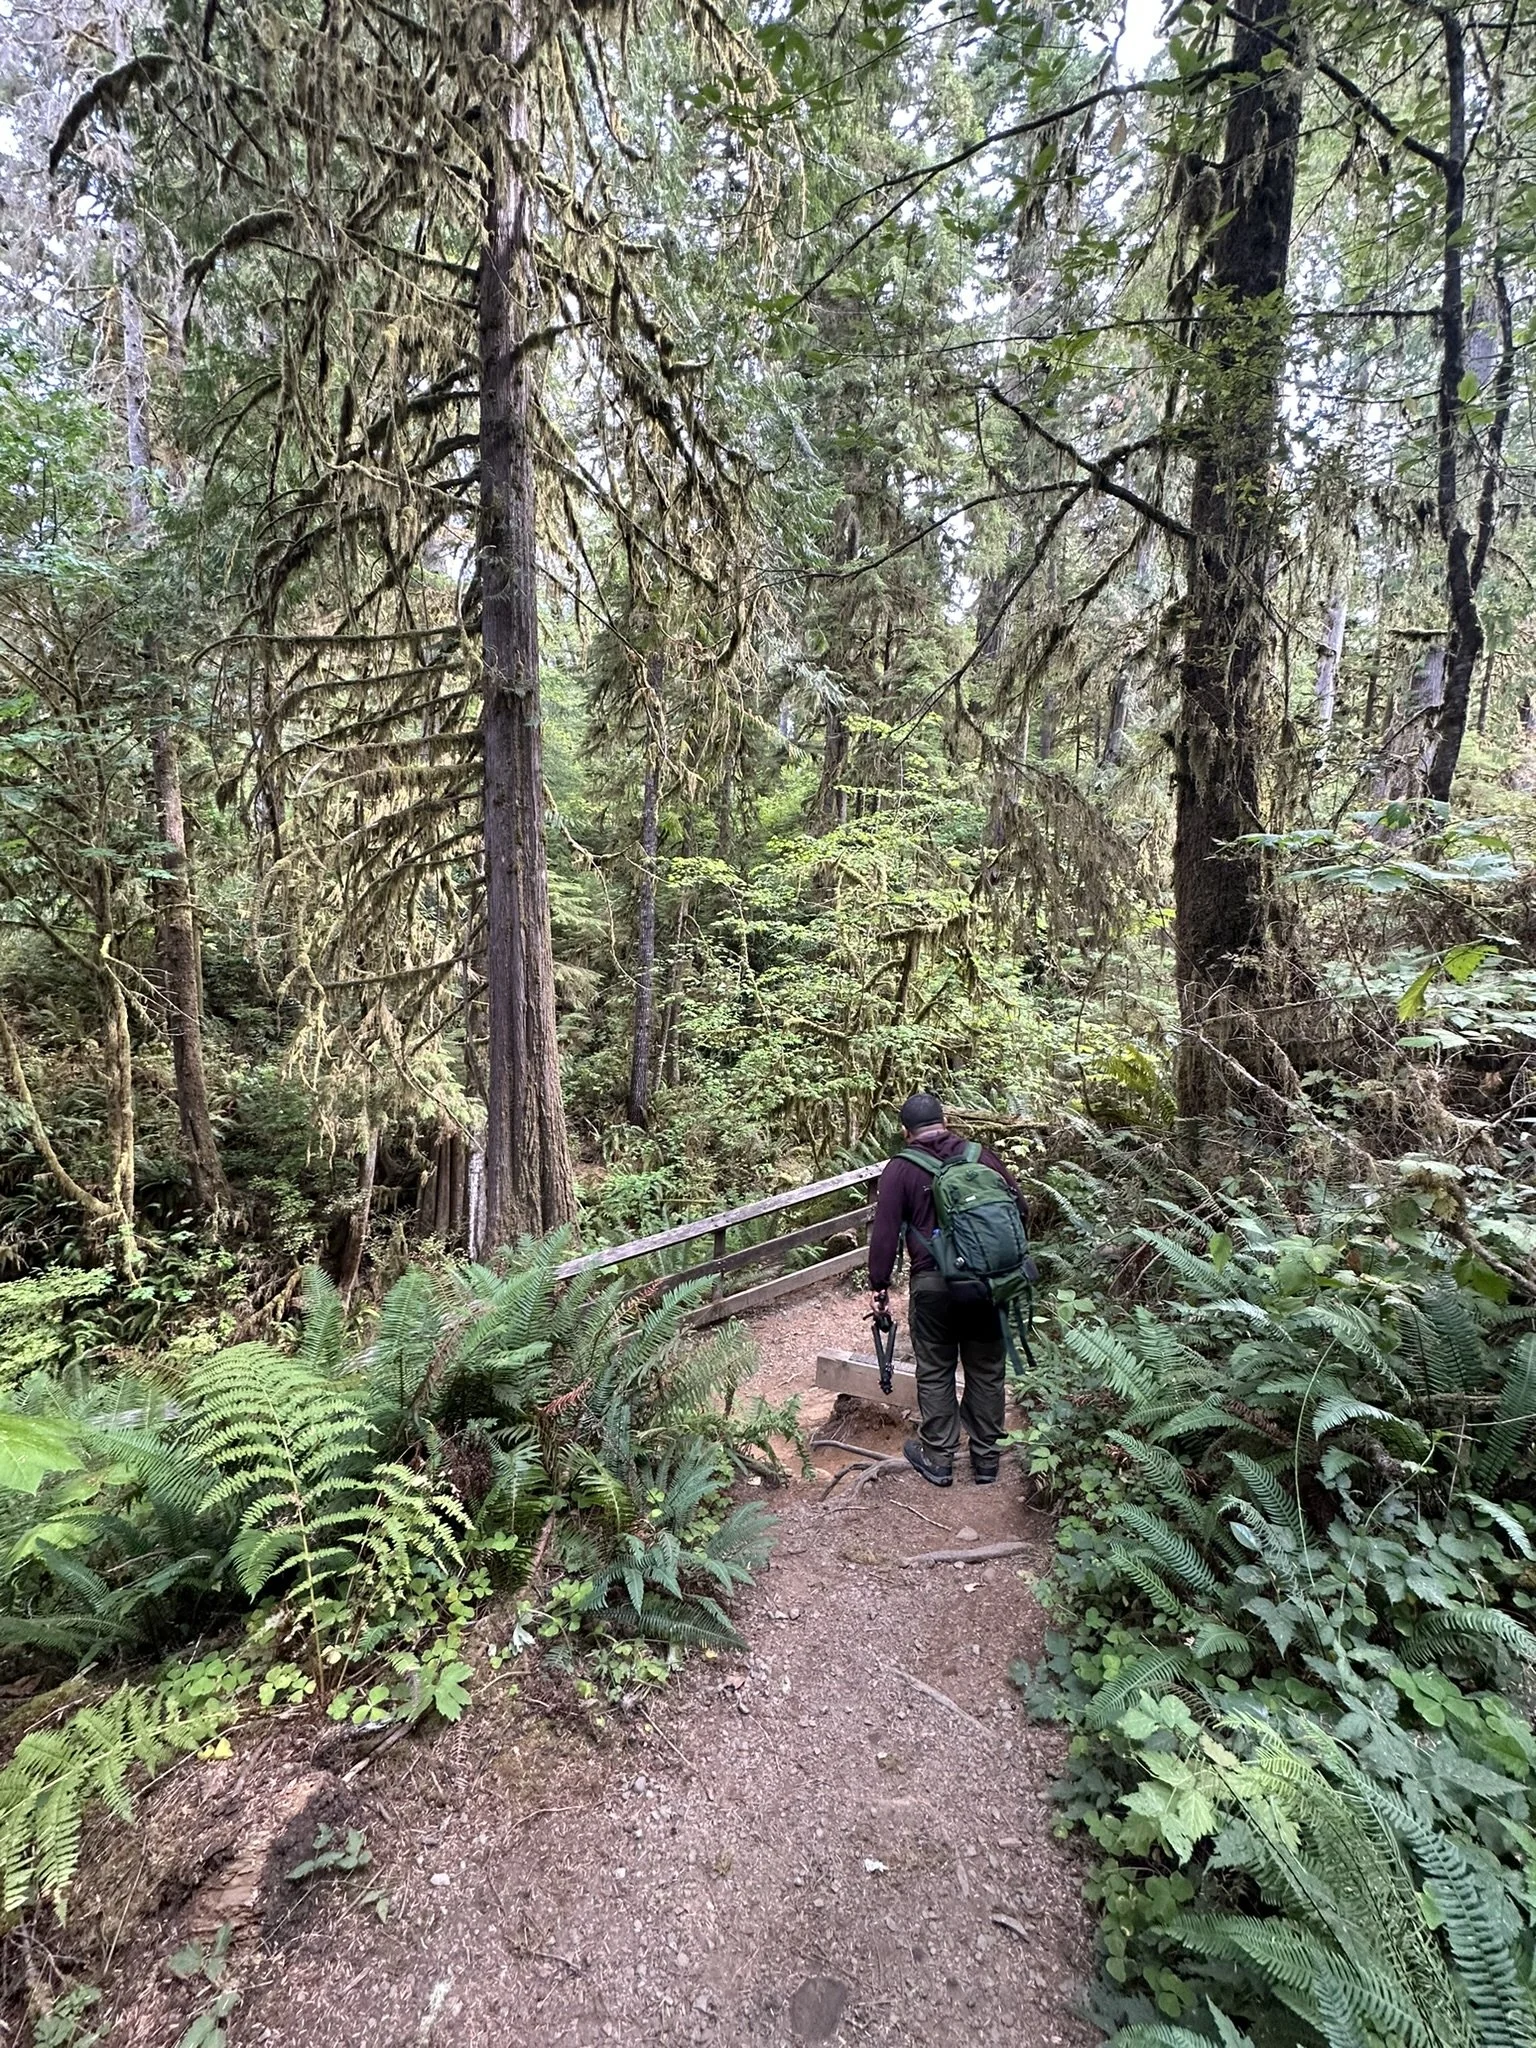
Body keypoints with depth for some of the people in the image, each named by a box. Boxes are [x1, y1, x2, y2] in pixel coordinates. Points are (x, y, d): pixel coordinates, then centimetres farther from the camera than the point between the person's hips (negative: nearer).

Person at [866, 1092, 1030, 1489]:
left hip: (933, 1285, -3)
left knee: (935, 1374, 12)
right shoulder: (983, 1156, 4)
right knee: (987, 1371, 14)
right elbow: (1021, 1210, 8)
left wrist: (879, 1286, 2)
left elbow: (884, 1233, -6)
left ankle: (938, 1459, 21)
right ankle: (986, 1459, 26)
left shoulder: (901, 1170, -3)